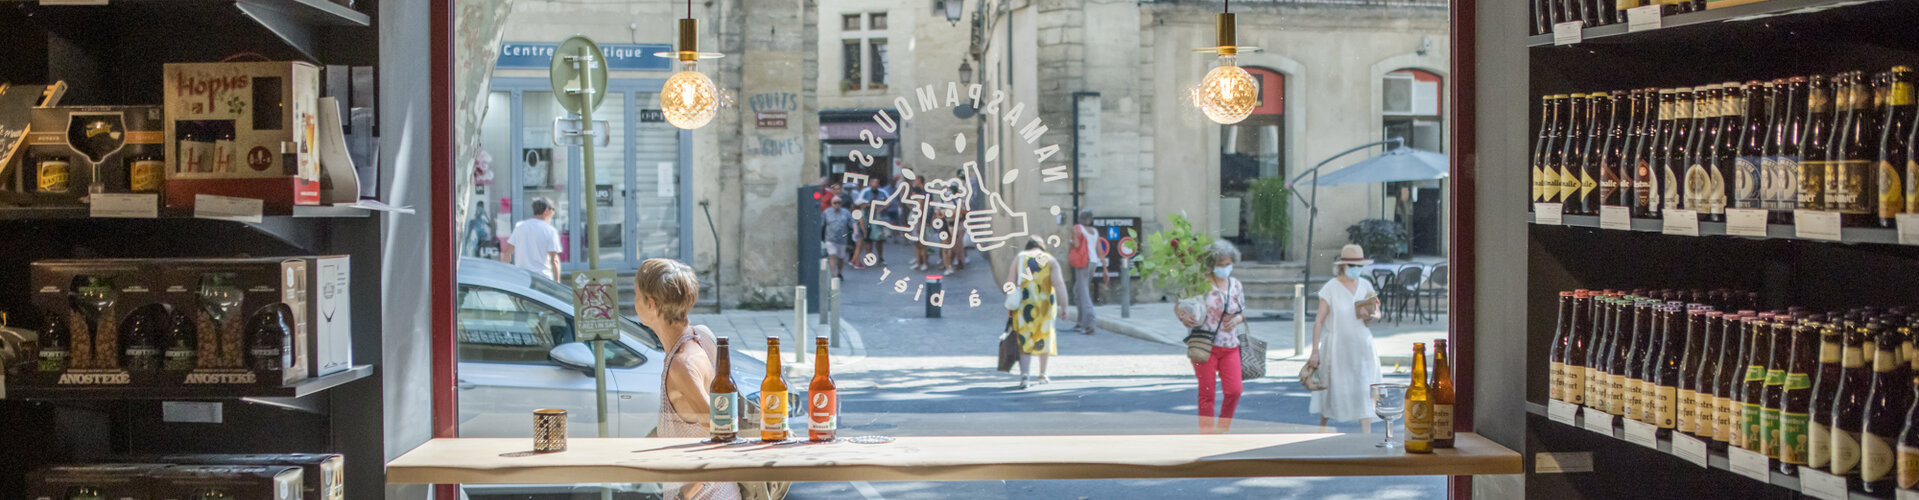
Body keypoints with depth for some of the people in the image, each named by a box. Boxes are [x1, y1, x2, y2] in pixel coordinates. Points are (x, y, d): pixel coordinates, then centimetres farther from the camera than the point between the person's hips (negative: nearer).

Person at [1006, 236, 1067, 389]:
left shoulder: (1019, 258, 6)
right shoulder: (1050, 260, 3)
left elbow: (1010, 282, 0)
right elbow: (1058, 283, -9)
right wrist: (1063, 307, -9)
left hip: (1024, 305, 0)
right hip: (1045, 304, 0)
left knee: (1025, 340, 1)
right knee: (1044, 336, 20)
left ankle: (1024, 374, -20)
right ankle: (1042, 374, 30)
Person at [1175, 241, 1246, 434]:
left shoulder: (1236, 285, 9)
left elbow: (1243, 313, 19)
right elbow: (1179, 307, -2)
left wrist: (1237, 319, -3)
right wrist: (1184, 317, -24)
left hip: (1230, 346, 4)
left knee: (1234, 390, -7)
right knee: (1207, 393, -1)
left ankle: (1223, 429, 15)